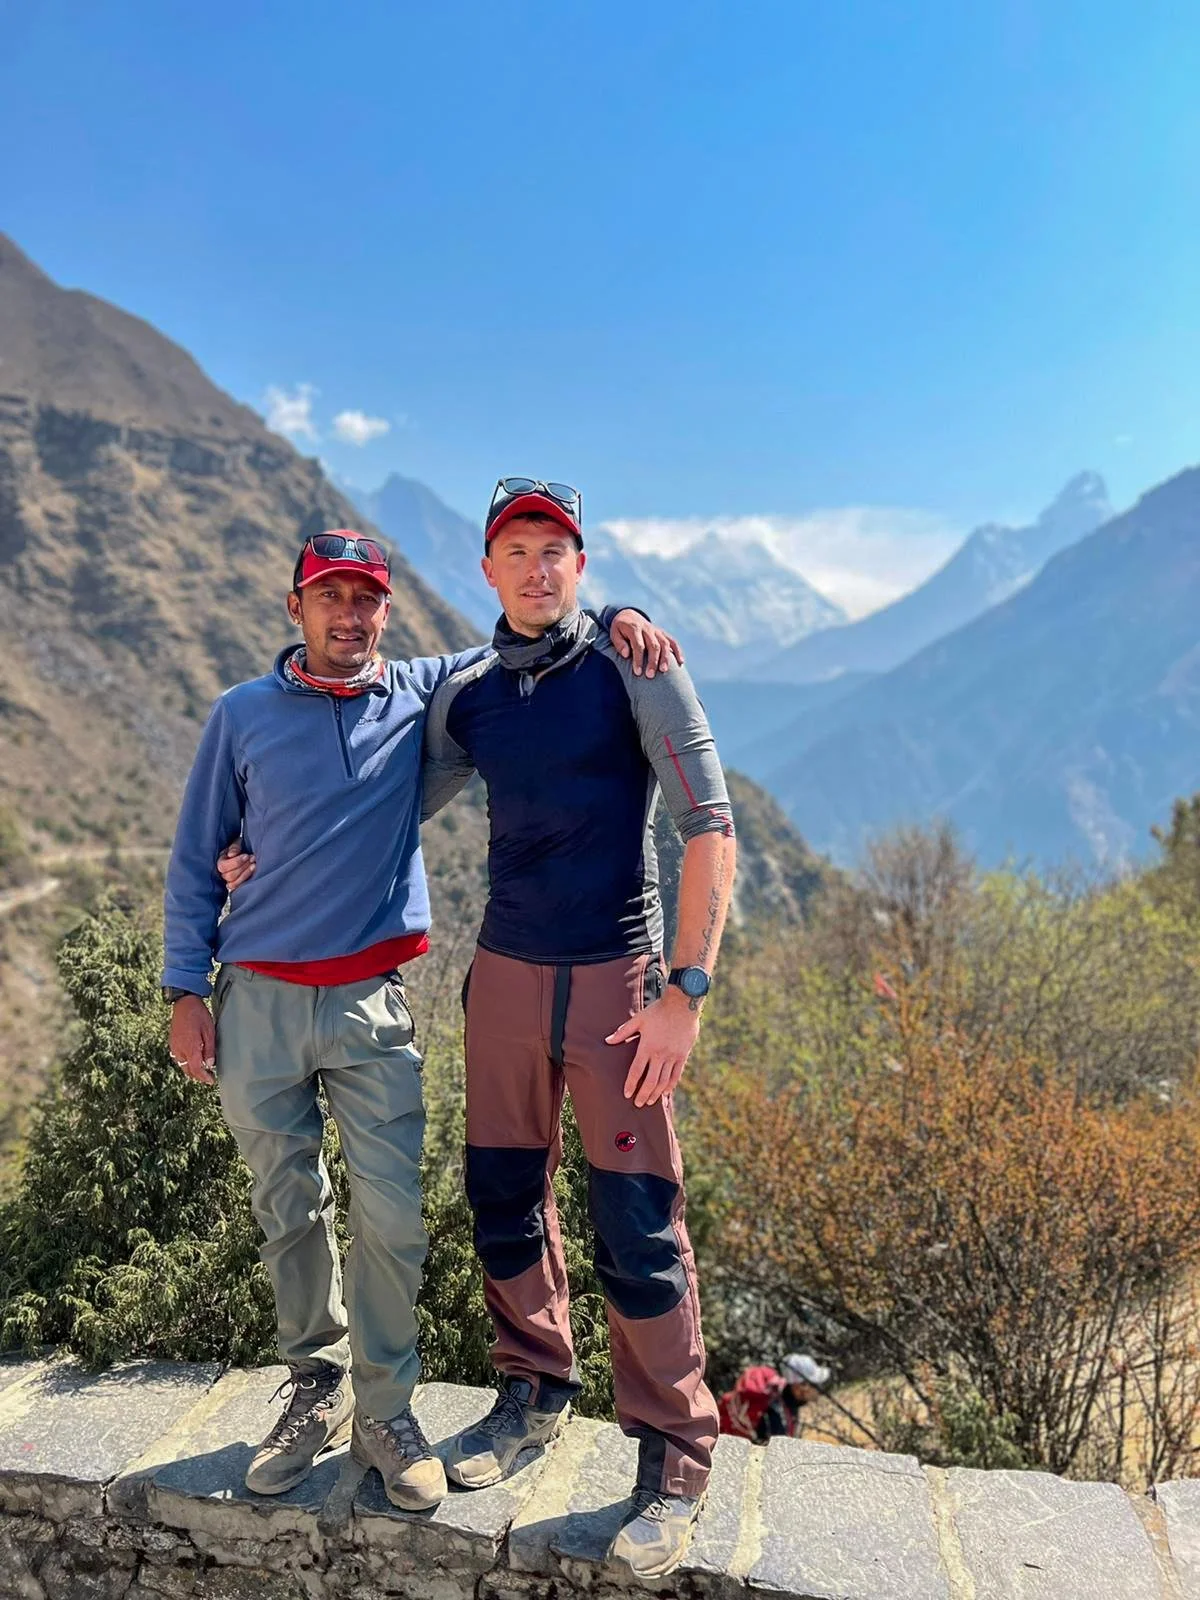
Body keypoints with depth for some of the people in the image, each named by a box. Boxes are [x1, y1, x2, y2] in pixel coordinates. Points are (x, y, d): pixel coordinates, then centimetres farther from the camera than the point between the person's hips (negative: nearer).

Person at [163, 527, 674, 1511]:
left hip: (372, 1001, 0)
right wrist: (186, 991, 1)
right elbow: (196, 860, 7)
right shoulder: (244, 715, 3)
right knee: (290, 1212, 11)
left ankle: (384, 1411, 18)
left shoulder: (421, 695, 4)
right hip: (258, 999, 1)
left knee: (392, 1218, -2)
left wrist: (613, 617, -9)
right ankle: (317, 1388, 31)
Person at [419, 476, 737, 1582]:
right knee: (504, 1201, 12)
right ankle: (535, 1393, 36)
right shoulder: (466, 699, 8)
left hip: (616, 977, -4)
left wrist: (686, 991, -16)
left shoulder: (634, 670, -6)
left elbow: (710, 829, -10)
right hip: (505, 976, 5)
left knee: (638, 1225, -3)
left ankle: (676, 1457, 17)